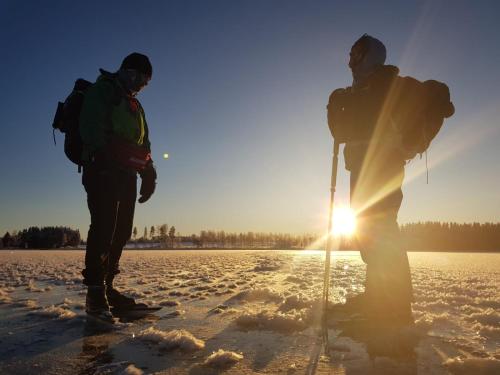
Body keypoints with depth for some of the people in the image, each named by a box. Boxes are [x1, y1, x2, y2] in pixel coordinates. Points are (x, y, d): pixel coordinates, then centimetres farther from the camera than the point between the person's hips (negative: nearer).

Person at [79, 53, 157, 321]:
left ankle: (106, 287, 11)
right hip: (103, 169, -8)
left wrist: (148, 174, 10)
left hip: (126, 173, 8)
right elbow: (92, 130, -11)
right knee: (104, 226, -15)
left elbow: (144, 144, 23)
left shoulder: (135, 106, 28)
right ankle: (95, 292, -12)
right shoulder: (101, 91, 4)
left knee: (122, 229, 3)